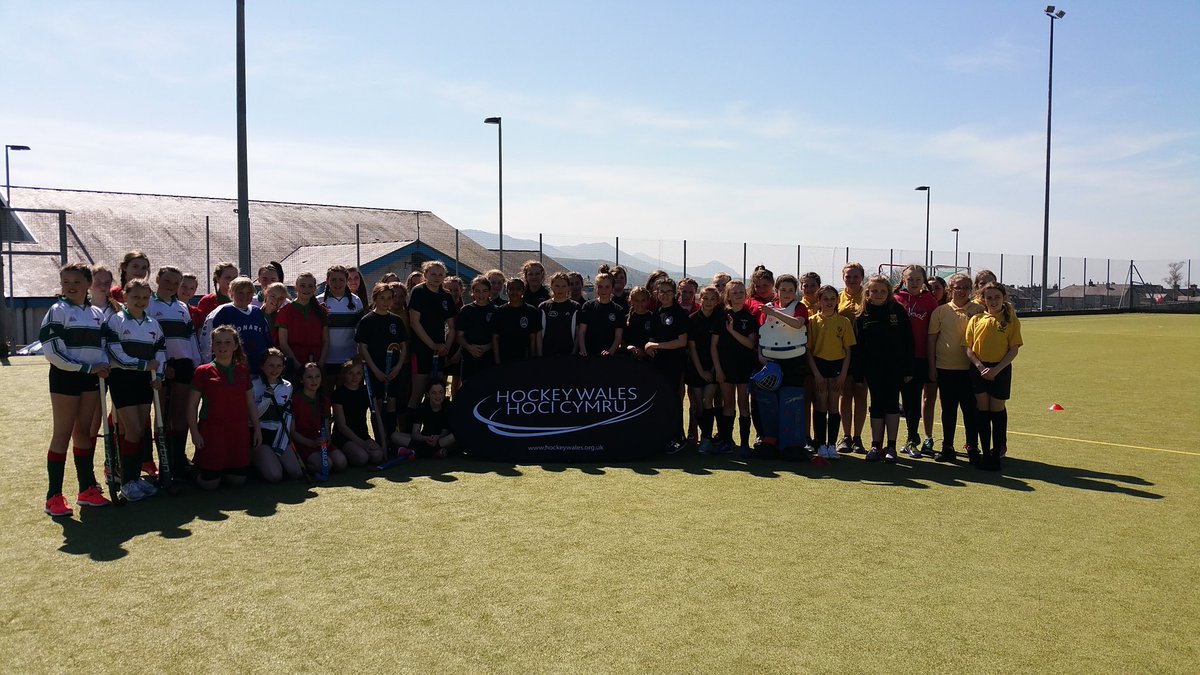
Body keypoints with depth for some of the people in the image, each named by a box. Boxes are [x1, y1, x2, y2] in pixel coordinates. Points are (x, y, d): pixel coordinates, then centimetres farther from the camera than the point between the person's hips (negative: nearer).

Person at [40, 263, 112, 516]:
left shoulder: (97, 313, 11)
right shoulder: (57, 311, -6)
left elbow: (103, 345, 13)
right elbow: (52, 351, -13)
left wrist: (104, 365, -8)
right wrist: (88, 367, -16)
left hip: (91, 378, 5)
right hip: (65, 377, -5)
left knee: (84, 432, 11)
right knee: (62, 434, -4)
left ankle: (86, 489, 19)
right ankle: (54, 497, 2)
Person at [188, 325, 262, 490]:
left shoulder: (243, 372, 9)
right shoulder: (203, 372, -3)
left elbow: (251, 403, 14)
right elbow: (192, 405, -3)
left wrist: (257, 429, 11)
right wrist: (194, 432, -10)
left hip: (238, 431, 4)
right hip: (211, 431, -4)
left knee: (238, 480, 3)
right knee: (210, 483, -3)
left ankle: (224, 470, 35)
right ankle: (194, 468, 29)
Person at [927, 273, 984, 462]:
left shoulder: (978, 311, 3)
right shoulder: (940, 311, 4)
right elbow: (931, 339, 5)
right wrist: (932, 367, 1)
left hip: (969, 369, -1)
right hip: (945, 368, 1)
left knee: (970, 409, 3)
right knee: (948, 409, 8)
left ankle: (972, 447, 16)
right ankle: (947, 447, 17)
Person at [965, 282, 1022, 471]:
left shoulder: (1011, 320, -2)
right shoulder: (976, 319, 4)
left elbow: (1014, 349, -5)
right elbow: (968, 348, 3)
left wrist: (996, 369, -14)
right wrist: (980, 366, -12)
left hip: (1000, 369, -2)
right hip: (979, 369, 2)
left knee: (997, 410, 4)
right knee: (982, 410, 6)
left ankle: (997, 452, 14)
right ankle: (985, 453, 15)